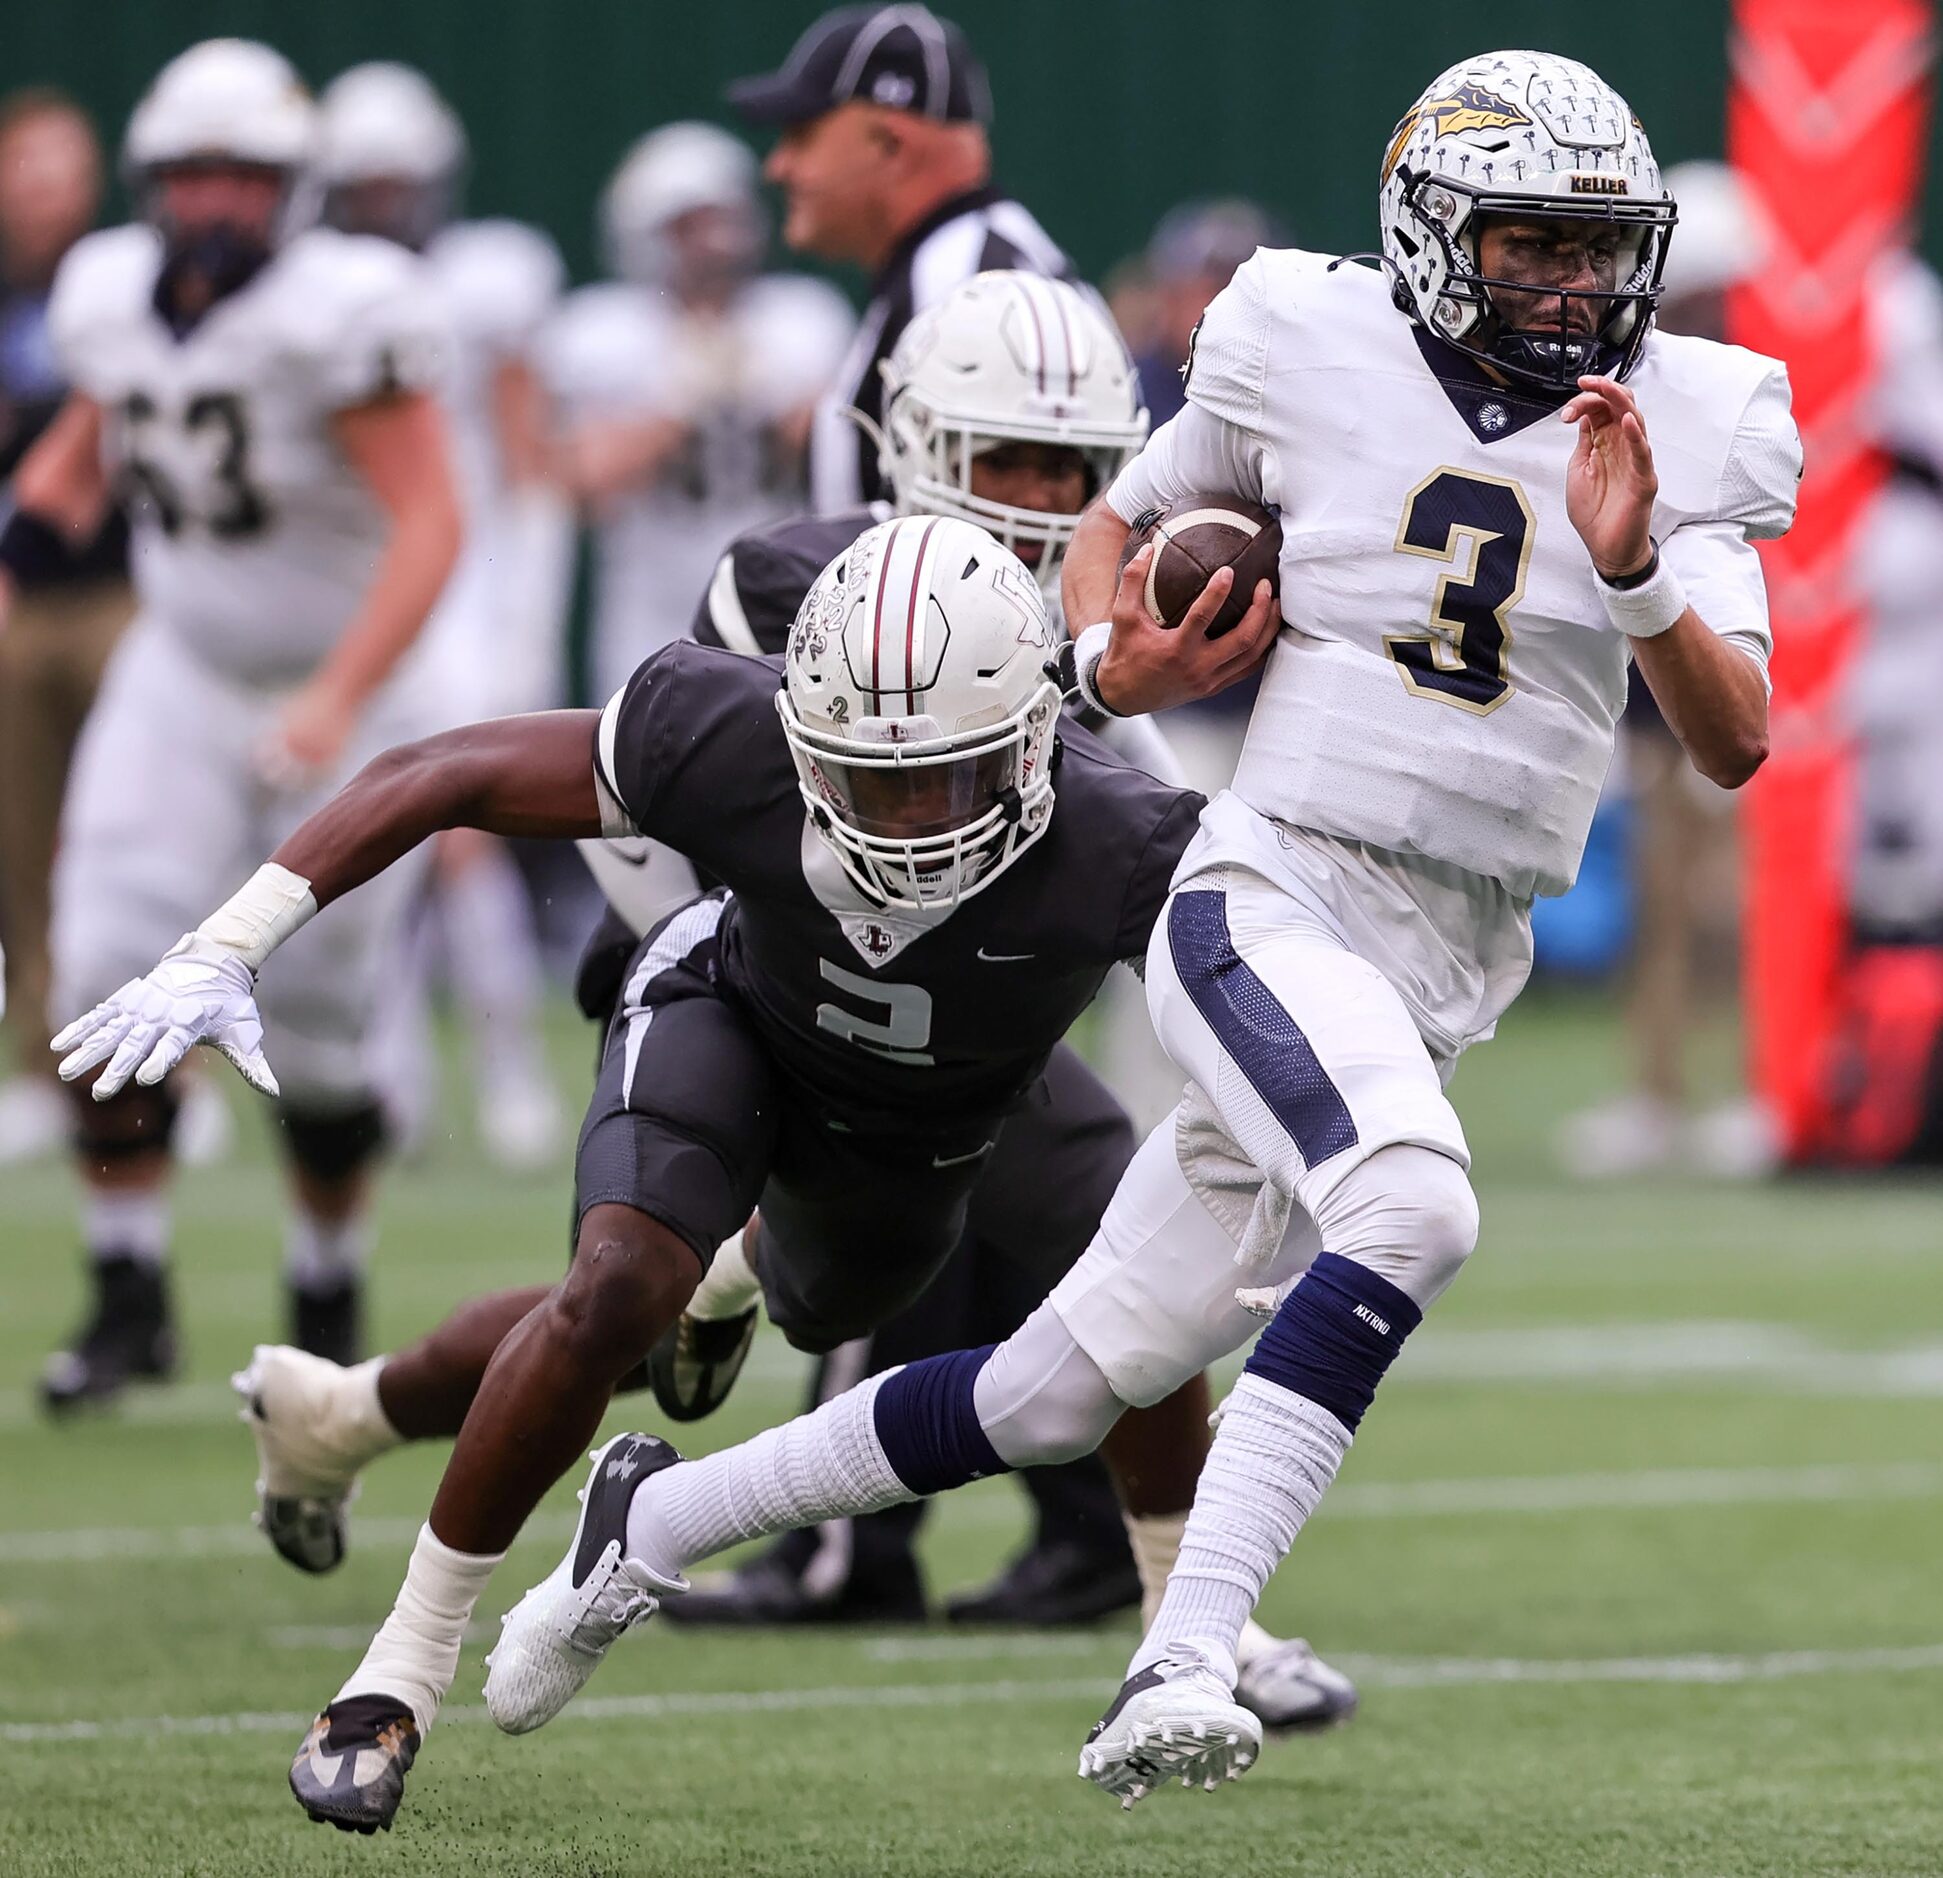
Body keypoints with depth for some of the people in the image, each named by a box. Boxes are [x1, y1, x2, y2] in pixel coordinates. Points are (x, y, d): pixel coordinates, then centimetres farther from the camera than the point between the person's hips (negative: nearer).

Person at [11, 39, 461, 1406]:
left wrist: (338, 700, -34)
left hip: (344, 692, -4)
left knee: (317, 1025, 2)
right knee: (115, 972, -11)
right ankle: (129, 1299, 0)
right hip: (183, 678, 4)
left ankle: (329, 1309, 24)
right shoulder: (113, 296, -5)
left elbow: (429, 524, -26)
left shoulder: (338, 313, -24)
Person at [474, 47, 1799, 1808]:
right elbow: (1121, 517, 15)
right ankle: (1179, 1668, -35)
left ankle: (659, 1518, 29)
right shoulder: (1317, 357, -2)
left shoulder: (1680, 434, 1)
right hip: (1272, 898, -4)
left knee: (1061, 1393, 9)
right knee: (1410, 1204, -35)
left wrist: (1633, 570, -23)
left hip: (1453, 979, 4)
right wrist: (1108, 655, -5)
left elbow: (1736, 746, -6)